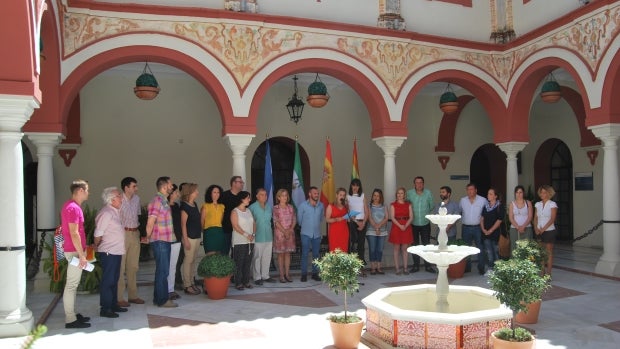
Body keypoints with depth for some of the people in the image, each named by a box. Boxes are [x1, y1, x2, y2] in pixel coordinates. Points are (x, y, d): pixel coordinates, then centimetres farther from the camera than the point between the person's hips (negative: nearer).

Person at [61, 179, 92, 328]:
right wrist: (82, 255, -21)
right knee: (71, 285, -4)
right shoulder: (73, 208, -19)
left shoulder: (71, 206, 13)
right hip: (75, 251, -10)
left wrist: (82, 251, 22)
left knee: (73, 284, 15)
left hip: (74, 250, 10)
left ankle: (72, 314, 24)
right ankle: (70, 320, 1)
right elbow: (74, 234, -23)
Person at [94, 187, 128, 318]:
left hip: (116, 252, 10)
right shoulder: (106, 213, -17)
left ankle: (114, 305, 28)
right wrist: (98, 248, -4)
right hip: (108, 253, -10)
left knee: (114, 279, 17)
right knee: (107, 280, -2)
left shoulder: (115, 211, 12)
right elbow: (98, 234, -17)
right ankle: (105, 309, 6)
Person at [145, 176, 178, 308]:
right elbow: (150, 223, -15)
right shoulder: (157, 201, -16)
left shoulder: (164, 201, 14)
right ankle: (162, 300, 5)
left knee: (162, 270, 15)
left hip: (165, 240, 9)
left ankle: (158, 298, 25)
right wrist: (148, 238, -5)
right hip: (160, 241, -9)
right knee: (163, 271, -3)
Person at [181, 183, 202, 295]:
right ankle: (187, 286, 4)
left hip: (197, 236, 8)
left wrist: (201, 232, 16)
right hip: (189, 237, -8)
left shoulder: (195, 204, 12)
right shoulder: (184, 206, -11)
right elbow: (183, 224, -14)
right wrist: (185, 239, -16)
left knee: (193, 260, 12)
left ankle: (191, 283, 20)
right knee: (188, 261, -2)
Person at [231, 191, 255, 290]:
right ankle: (238, 283, 2)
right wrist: (246, 235, -19)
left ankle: (246, 281, 16)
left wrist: (253, 234, -3)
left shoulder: (248, 211, 15)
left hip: (250, 241, 6)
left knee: (248, 262, 8)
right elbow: (235, 226, -14)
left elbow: (254, 224, 13)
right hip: (239, 242, -6)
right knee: (239, 263, -4)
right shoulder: (235, 211, -5)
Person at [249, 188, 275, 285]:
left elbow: (275, 218, 17)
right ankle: (257, 277, 9)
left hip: (269, 237, 6)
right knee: (257, 258, 1)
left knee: (267, 257, 12)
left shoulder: (269, 207, 9)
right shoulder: (252, 207, -7)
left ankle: (265, 276, 23)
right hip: (258, 237, -5)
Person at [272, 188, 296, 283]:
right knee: (281, 254, 1)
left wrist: (290, 230, -9)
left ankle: (287, 274, 13)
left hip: (290, 233, 4)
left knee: (288, 253, 7)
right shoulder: (276, 208, -4)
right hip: (280, 233, -4)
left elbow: (294, 220, 6)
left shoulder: (290, 207, 8)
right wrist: (284, 231, -14)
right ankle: (281, 275, 6)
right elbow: (276, 222, -9)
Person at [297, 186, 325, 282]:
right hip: (306, 234, -3)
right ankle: (304, 274, 6)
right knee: (305, 254, -2)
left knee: (316, 254, 8)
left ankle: (315, 273, 17)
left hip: (317, 234, 3)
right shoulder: (303, 205, -5)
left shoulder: (321, 205, 3)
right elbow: (299, 219, 5)